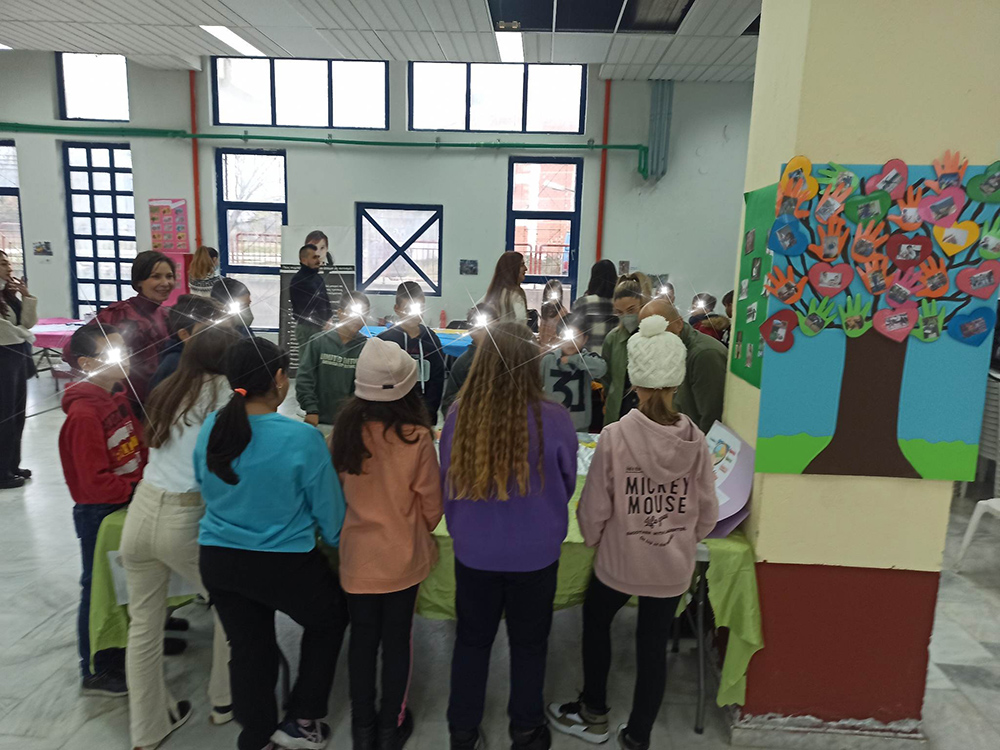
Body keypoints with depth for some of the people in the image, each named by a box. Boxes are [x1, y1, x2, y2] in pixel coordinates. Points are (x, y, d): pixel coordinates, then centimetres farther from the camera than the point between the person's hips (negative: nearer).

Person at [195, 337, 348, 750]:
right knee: (329, 621, 23)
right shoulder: (302, 438, -22)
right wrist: (338, 540, 10)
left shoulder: (211, 427, -6)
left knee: (248, 649, 21)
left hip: (218, 559, 5)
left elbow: (207, 489, 11)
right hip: (285, 564, -5)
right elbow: (330, 513, -11)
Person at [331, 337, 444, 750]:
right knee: (397, 640, 17)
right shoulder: (417, 437, -20)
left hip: (357, 553, 2)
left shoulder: (344, 430, -13)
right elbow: (431, 504, -9)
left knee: (363, 638, 18)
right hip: (403, 555, -2)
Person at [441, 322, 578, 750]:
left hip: (473, 550, 1)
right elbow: (568, 484, -1)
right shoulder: (553, 419, -20)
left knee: (472, 639, 21)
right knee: (528, 643, 20)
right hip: (534, 552, -1)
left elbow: (447, 482, -1)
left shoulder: (460, 415, -16)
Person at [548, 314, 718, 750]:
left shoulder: (615, 436, -21)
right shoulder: (695, 441, -11)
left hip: (619, 560, -2)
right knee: (654, 647, 17)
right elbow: (707, 513, -3)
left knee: (595, 621, 25)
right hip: (673, 566, 2)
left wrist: (591, 538, 6)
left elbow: (594, 508, -15)